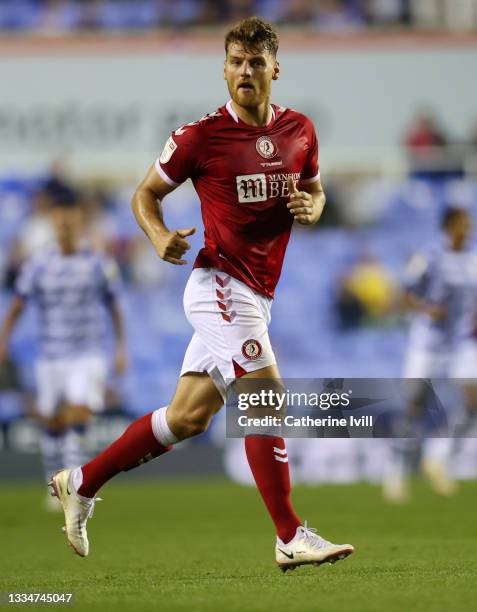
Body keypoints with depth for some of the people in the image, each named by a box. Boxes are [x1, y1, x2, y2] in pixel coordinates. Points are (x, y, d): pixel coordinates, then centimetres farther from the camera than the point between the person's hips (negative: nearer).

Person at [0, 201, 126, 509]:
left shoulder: (99, 265, 0)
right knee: (52, 423, 7)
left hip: (88, 355, -2)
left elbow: (114, 307, 10)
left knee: (78, 417, -19)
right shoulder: (38, 265, 1)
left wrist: (121, 348, 7)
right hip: (51, 356, 2)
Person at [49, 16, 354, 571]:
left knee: (188, 417, 8)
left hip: (256, 296, 7)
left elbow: (314, 190, 23)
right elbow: (145, 193, 4)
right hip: (221, 283, -7)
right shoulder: (201, 135, -7)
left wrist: (310, 207, -1)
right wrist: (160, 236, -16)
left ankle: (81, 483, 21)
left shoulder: (299, 131, 8)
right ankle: (291, 538, -12)